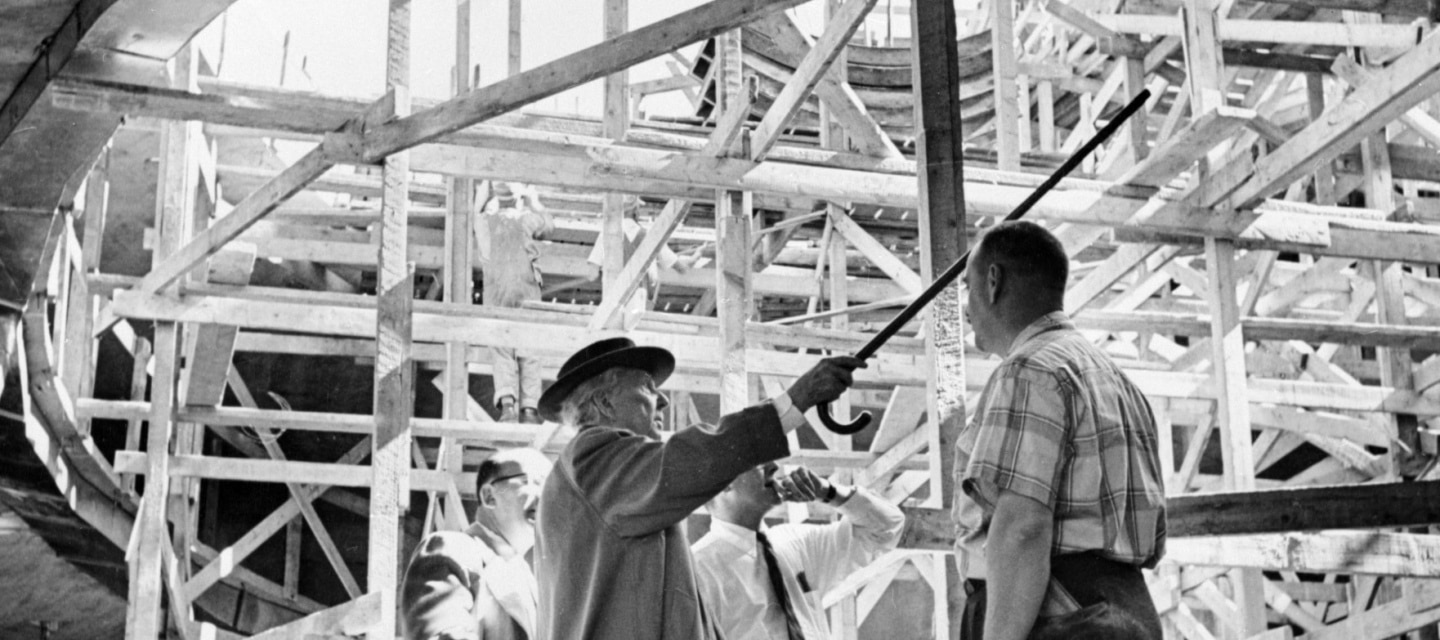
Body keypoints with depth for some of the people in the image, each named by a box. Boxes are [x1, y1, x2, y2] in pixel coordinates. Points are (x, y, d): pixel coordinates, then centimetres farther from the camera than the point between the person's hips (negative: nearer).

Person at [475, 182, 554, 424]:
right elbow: (549, 225, 21)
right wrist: (534, 202, 36)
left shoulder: (484, 224, 5)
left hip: (495, 292, 1)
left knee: (501, 350, 2)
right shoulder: (528, 221, 1)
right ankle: (529, 406, 2)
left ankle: (507, 400, -18)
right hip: (526, 289, -1)